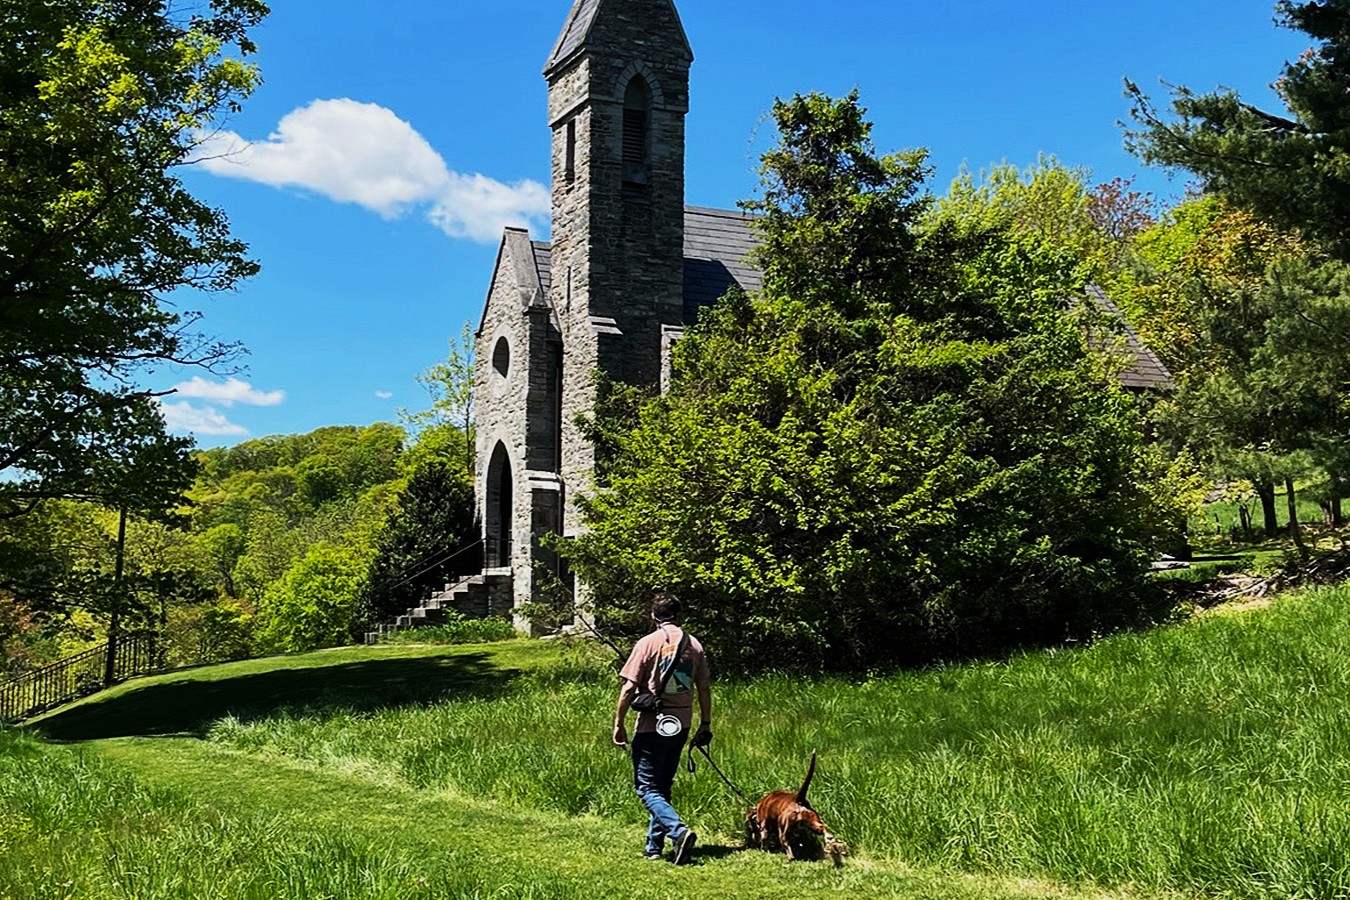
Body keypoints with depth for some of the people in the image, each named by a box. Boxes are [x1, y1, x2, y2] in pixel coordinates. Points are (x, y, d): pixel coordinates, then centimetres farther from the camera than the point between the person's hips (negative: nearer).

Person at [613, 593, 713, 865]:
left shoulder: (648, 643, -8)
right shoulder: (694, 644, 5)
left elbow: (629, 687, -10)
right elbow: (704, 689, 8)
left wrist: (619, 723, -2)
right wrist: (705, 725, 17)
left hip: (652, 726, -5)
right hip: (681, 726, 5)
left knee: (647, 789, -1)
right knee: (663, 786, 17)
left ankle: (679, 831, -20)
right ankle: (654, 846, 19)